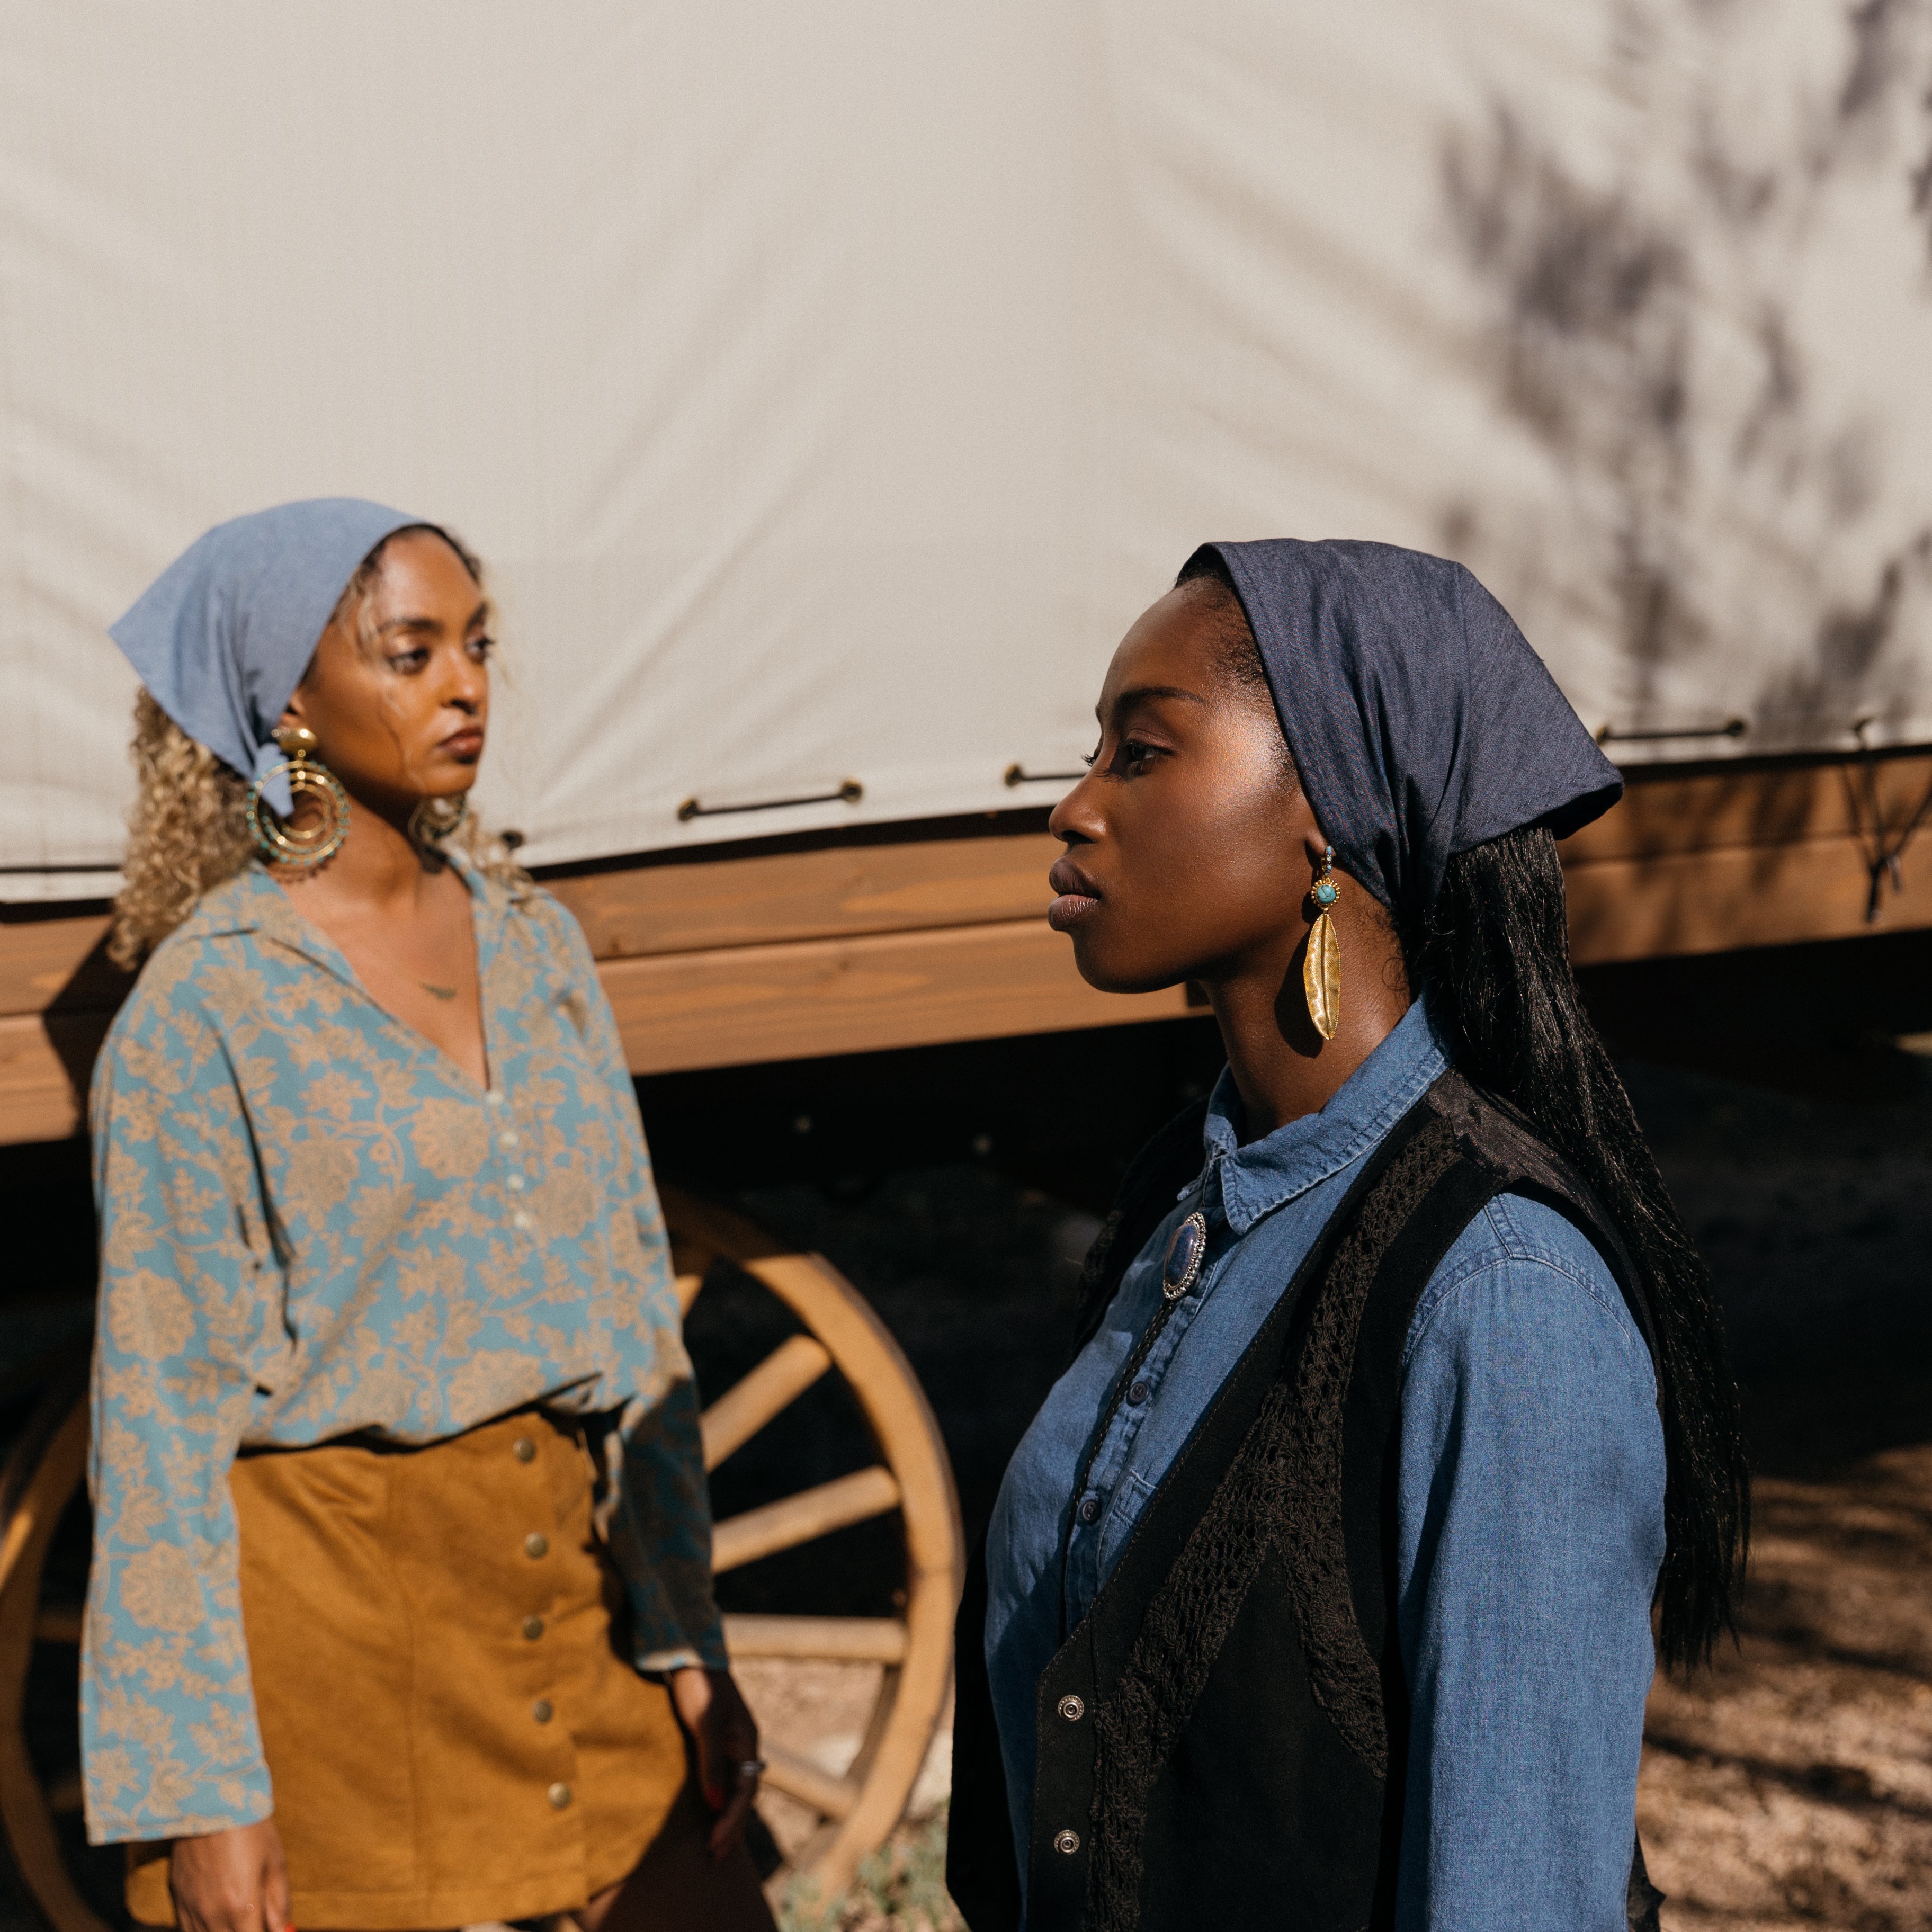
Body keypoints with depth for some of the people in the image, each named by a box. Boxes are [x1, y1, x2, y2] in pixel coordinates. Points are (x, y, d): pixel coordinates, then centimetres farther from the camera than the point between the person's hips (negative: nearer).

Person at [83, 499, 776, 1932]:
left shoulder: (534, 941, 5)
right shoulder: (205, 1005, -10)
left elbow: (636, 1310, 8)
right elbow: (162, 1413, -8)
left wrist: (690, 1640, 5)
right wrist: (198, 1791, -10)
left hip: (570, 1577, 5)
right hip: (331, 1599, -4)